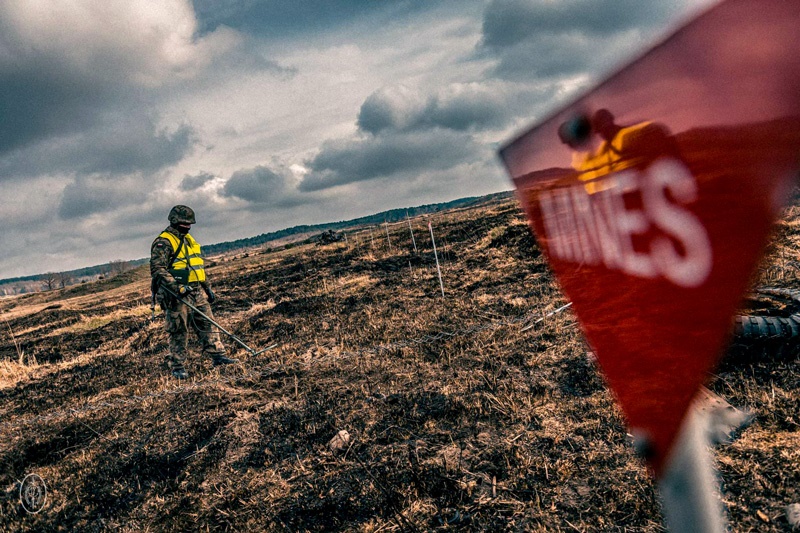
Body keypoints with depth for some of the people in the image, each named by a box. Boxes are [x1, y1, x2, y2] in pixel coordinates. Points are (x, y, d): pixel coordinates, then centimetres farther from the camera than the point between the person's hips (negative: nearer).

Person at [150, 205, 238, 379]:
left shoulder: (189, 240, 18)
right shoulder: (163, 243, -9)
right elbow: (157, 269, -19)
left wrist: (207, 287, 21)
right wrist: (176, 287, -28)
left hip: (197, 292, 8)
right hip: (176, 295, -7)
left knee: (207, 324, 6)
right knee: (178, 331, -1)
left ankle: (218, 356, 10)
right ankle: (177, 367, 8)